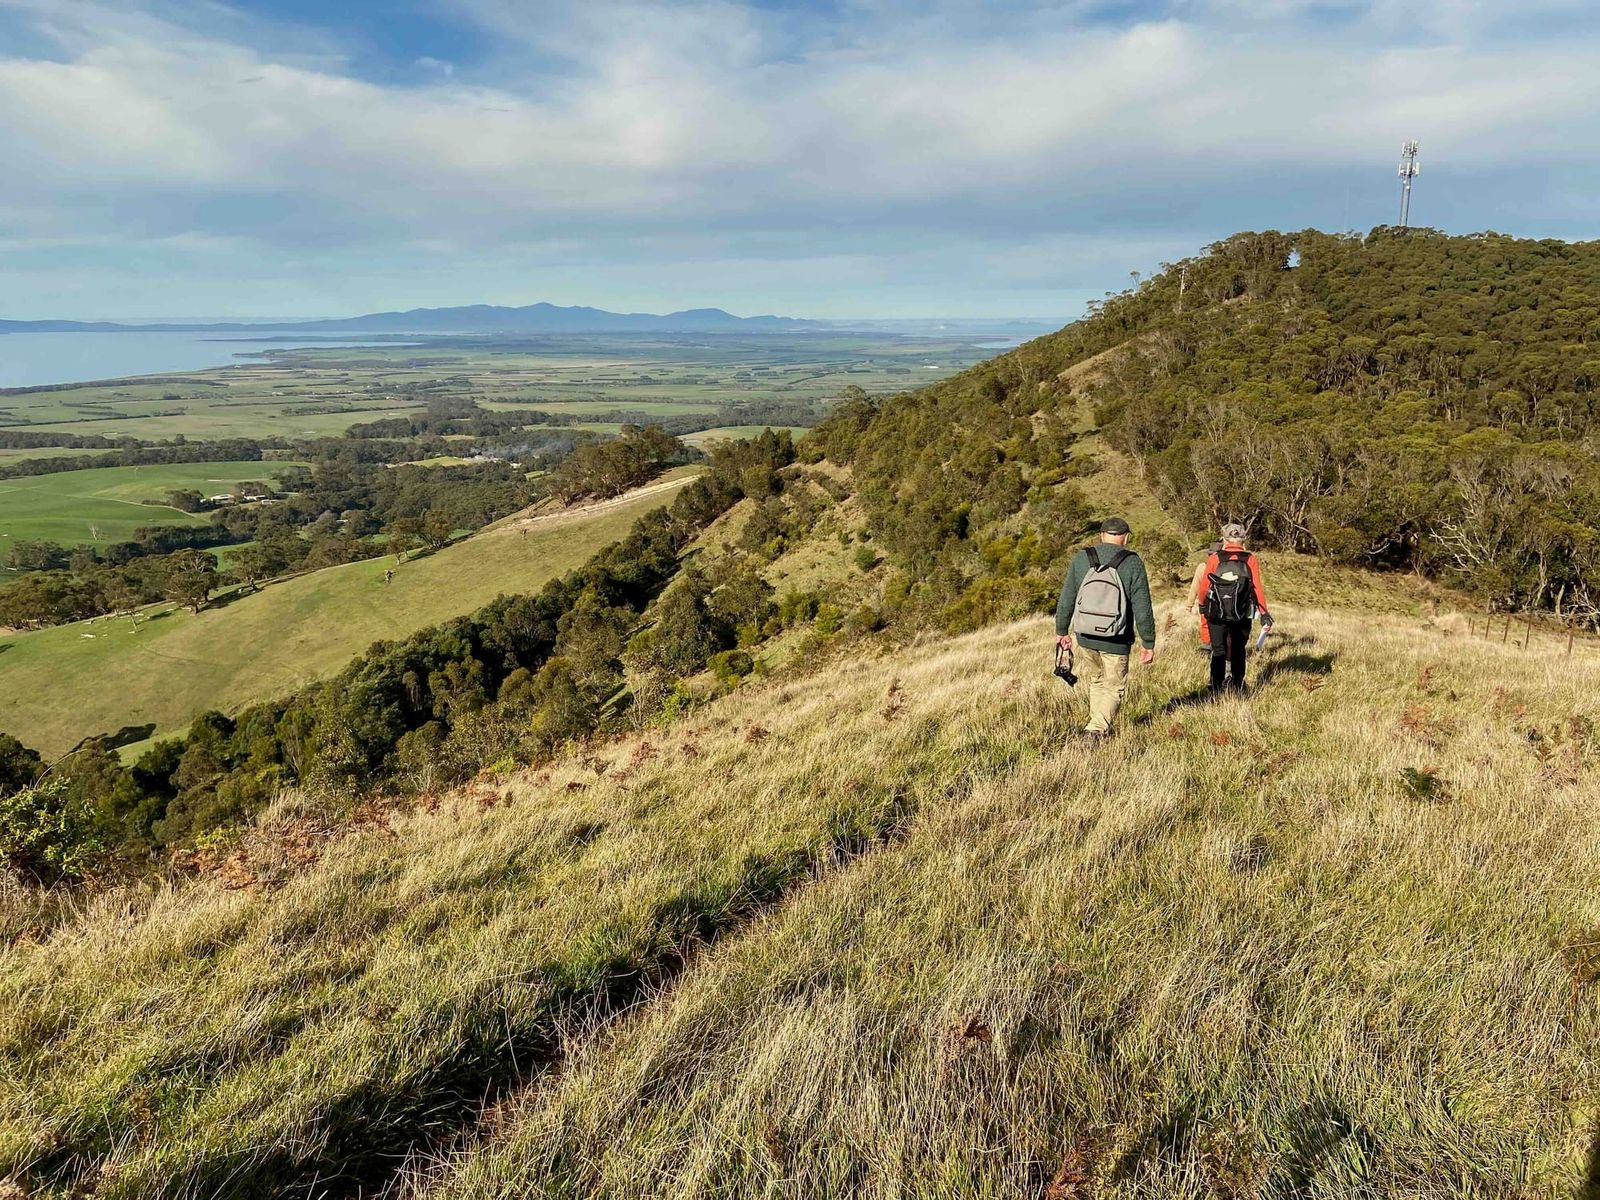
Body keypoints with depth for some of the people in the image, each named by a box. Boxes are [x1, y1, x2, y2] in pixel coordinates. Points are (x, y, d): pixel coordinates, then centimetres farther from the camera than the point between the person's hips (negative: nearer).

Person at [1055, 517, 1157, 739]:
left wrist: (1061, 631, 15)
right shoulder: (1132, 563, -10)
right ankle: (1096, 729, -6)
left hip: (1085, 637, 3)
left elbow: (1066, 599, 3)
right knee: (1114, 687, 11)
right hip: (1116, 641, -3)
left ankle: (1100, 726, 31)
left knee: (1096, 681, 24)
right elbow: (1142, 609, -9)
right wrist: (1149, 644, 0)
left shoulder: (1081, 558, -2)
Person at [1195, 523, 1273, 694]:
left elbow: (1203, 587, -3)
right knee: (1238, 651, 18)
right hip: (1242, 615, 1)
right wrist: (1264, 613, -1)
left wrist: (1202, 604, 16)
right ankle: (1238, 686, 27)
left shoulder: (1214, 559, -4)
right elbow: (1258, 588, -7)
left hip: (1217, 614, -1)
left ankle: (1216, 690, -1)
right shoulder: (1250, 560, -2)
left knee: (1218, 651, 5)